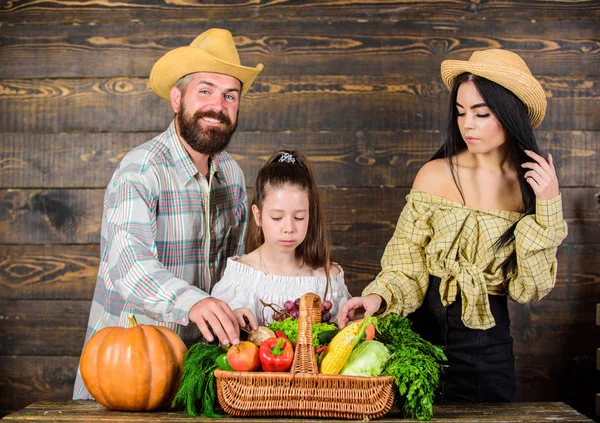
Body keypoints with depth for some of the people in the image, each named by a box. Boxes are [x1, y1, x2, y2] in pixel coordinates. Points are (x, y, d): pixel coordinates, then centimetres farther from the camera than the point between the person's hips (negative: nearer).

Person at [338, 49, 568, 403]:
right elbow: (408, 264, -6)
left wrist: (548, 206, -12)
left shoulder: (533, 183, -2)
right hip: (427, 327, -1)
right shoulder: (435, 175, -7)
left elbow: (529, 289, -6)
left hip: (490, 342, 1)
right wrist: (379, 297, -25)